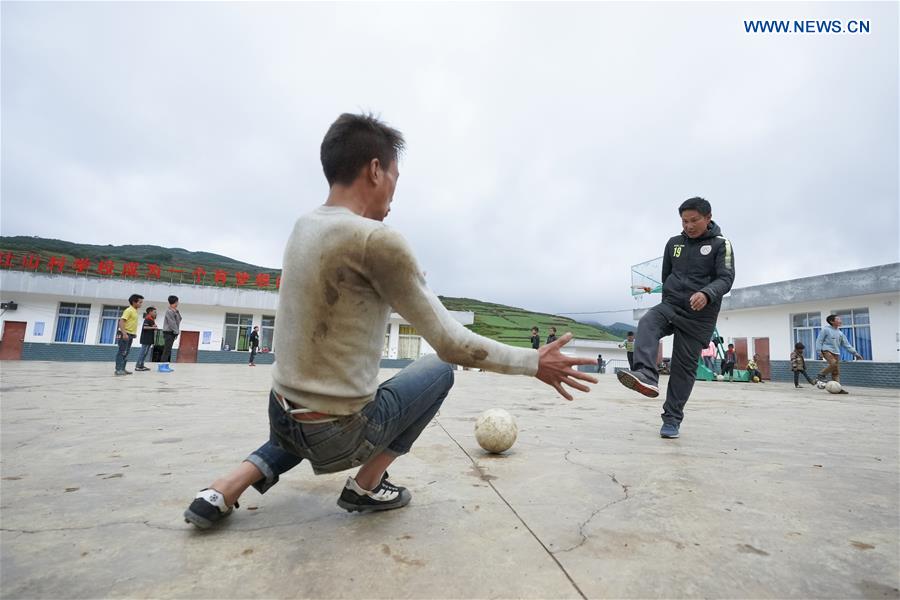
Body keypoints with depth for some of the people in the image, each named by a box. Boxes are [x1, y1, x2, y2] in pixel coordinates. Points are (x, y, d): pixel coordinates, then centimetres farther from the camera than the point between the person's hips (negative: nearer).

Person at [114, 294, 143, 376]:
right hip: (125, 334, -9)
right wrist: (124, 333, -28)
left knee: (126, 353, 11)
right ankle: (118, 369, -4)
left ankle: (122, 369, 16)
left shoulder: (135, 311, 14)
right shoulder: (129, 310, -13)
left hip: (130, 335, 9)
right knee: (121, 352, -6)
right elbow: (121, 322, -20)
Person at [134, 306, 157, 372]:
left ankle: (141, 365, 18)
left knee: (145, 352, 12)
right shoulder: (147, 319, -12)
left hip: (149, 339, 10)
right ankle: (138, 366, -3)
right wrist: (153, 327, -20)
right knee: (143, 352, -7)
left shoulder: (152, 320, 17)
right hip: (146, 339, -10)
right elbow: (145, 327, -23)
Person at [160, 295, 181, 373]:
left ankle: (166, 366, 16)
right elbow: (172, 323, -18)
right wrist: (176, 331, -15)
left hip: (172, 333, 9)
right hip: (168, 332, -9)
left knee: (168, 349, 11)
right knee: (167, 349, -10)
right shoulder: (169, 312, -14)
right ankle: (162, 366, -10)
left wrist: (177, 331, 5)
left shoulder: (176, 311, 13)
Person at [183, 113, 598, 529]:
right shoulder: (378, 241, -22)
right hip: (334, 437, -7)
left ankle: (228, 488, 19)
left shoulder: (302, 227, 1)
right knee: (440, 368, 11)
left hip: (281, 416, 7)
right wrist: (534, 362, -7)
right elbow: (452, 345, -18)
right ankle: (365, 485, 10)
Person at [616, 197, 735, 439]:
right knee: (647, 323, -31)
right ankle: (647, 376, -49)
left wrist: (706, 294, -33)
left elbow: (726, 278, -13)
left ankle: (672, 419, 11)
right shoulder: (674, 243, 10)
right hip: (671, 305, 3)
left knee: (684, 367, 0)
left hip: (699, 316, -3)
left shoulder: (721, 244, -1)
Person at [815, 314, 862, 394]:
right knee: (833, 364, -30)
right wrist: (819, 351, -13)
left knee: (836, 372, 1)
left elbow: (846, 344, 21)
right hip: (827, 350, -6)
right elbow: (819, 341, -4)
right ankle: (821, 375, -13)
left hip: (836, 353, 6)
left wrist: (855, 353, 15)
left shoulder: (840, 333, 18)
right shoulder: (826, 330, -1)